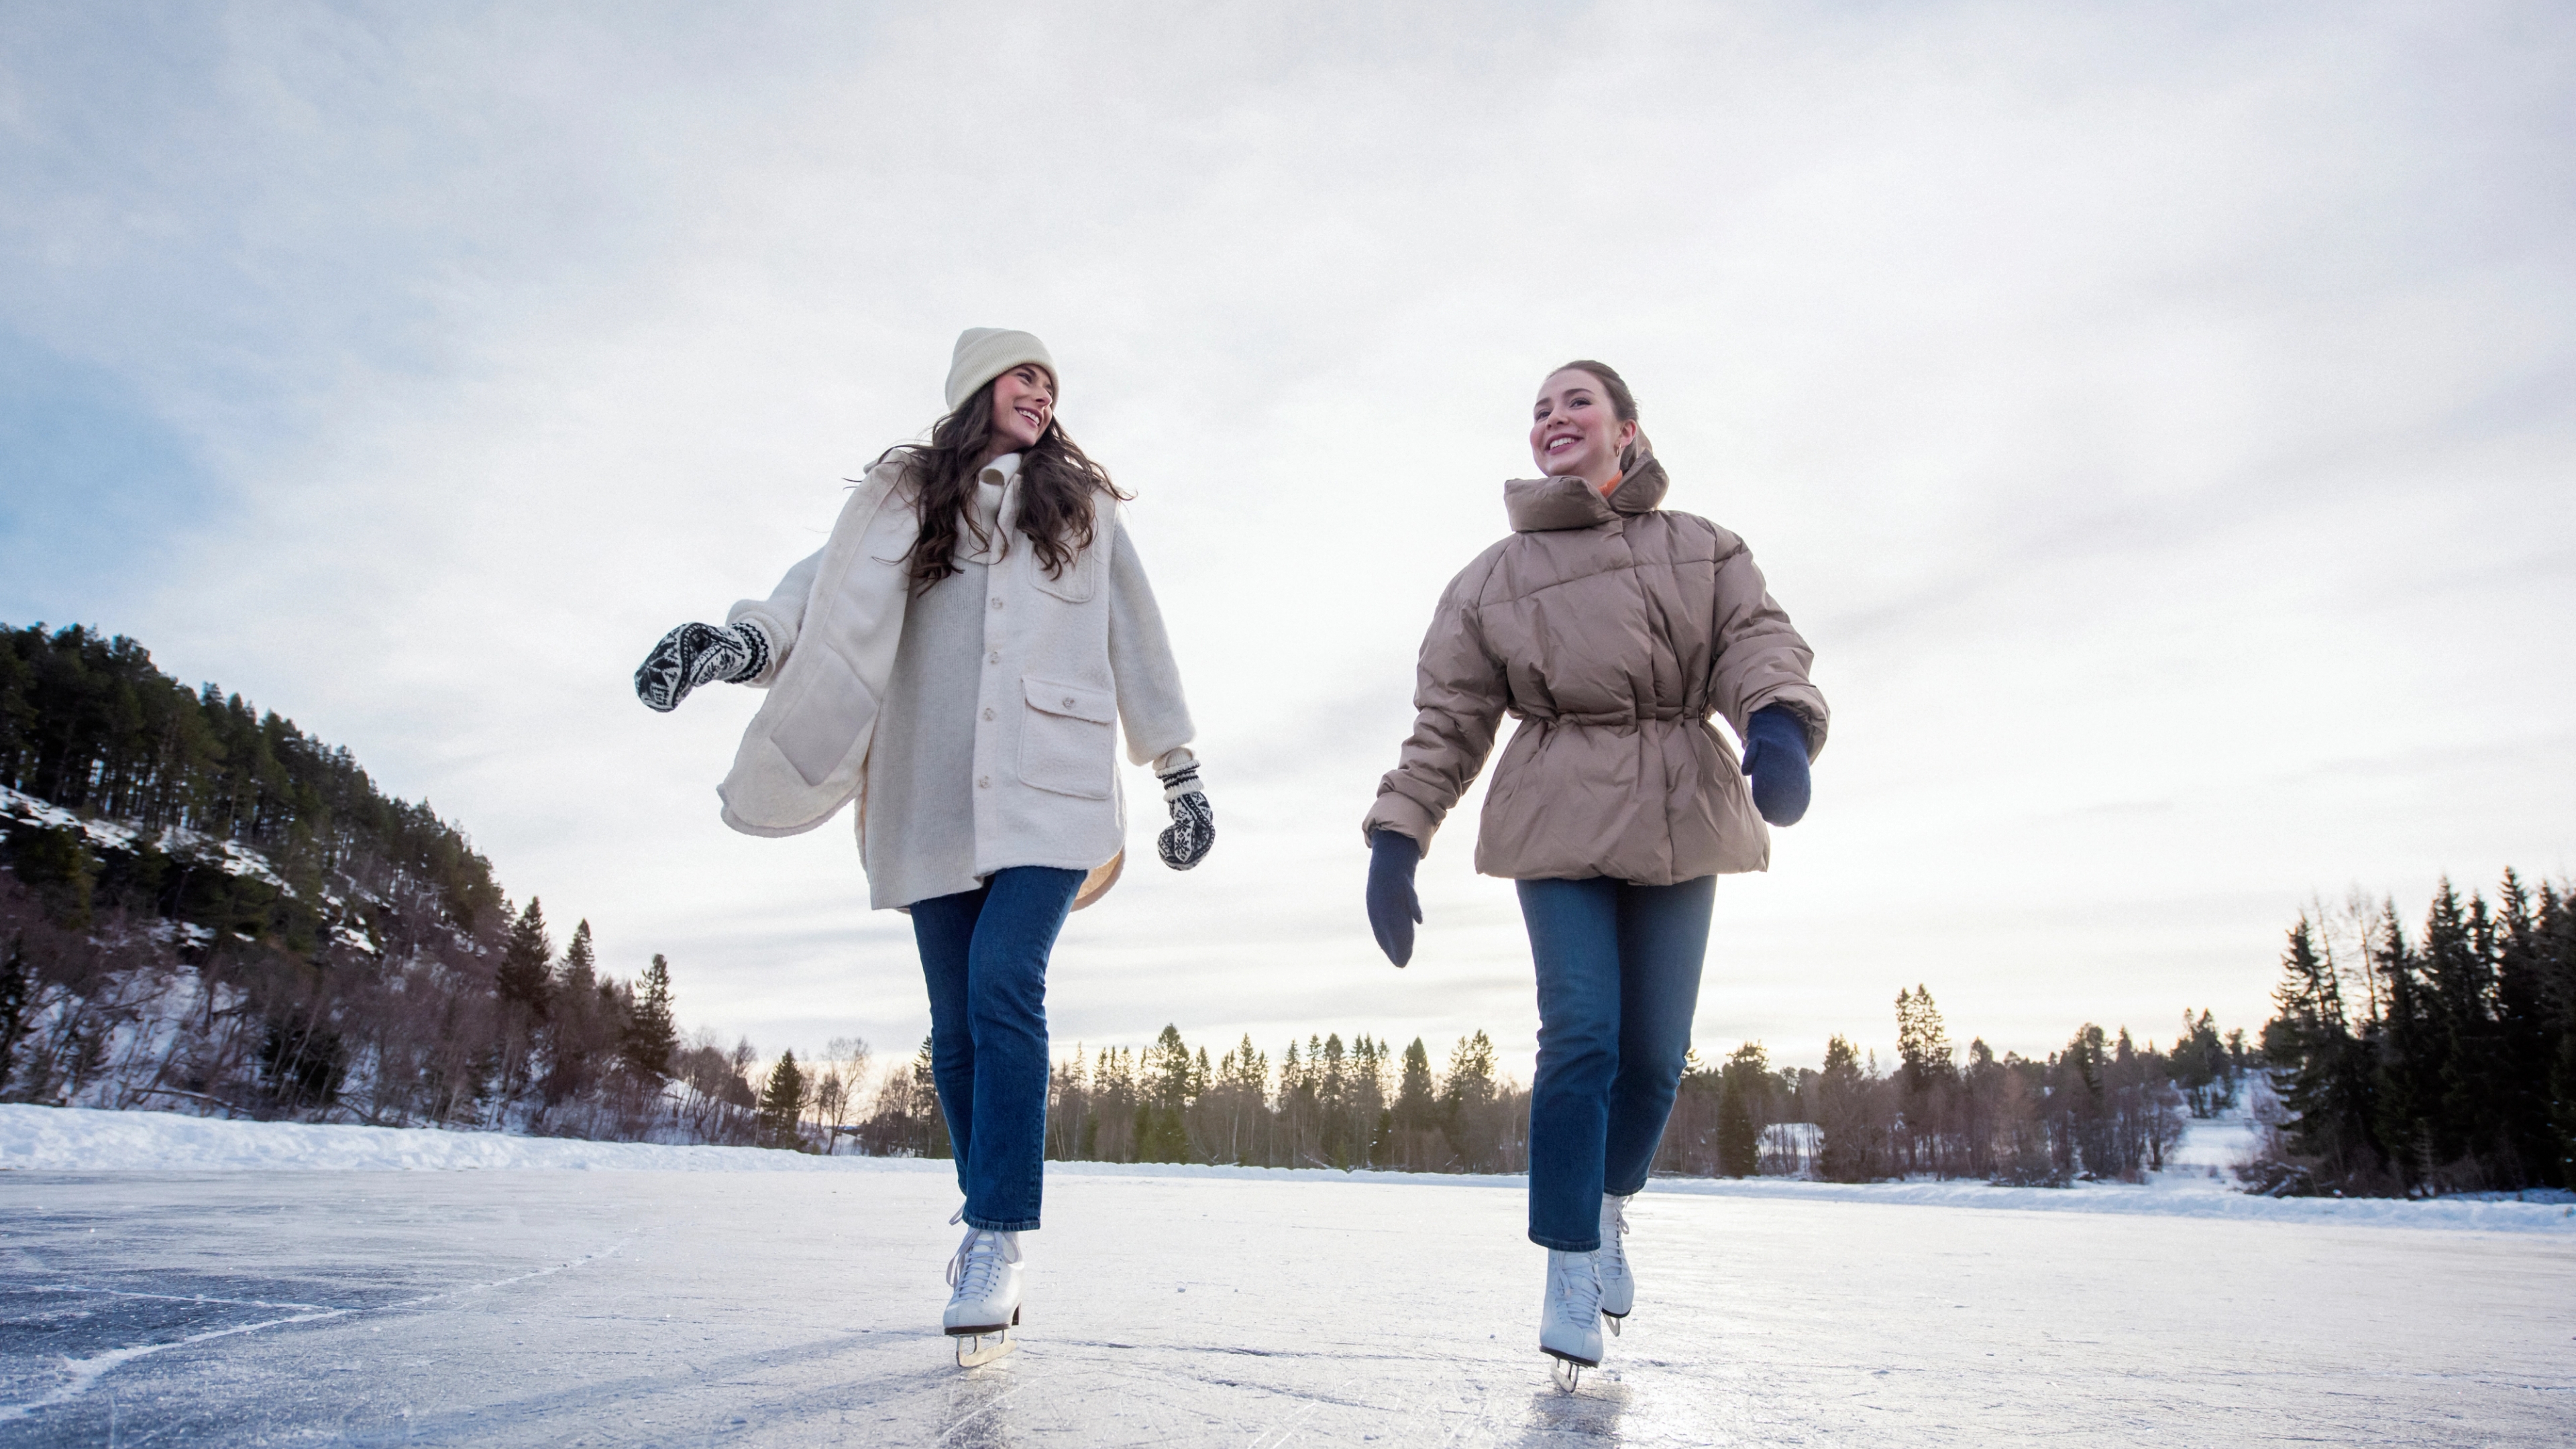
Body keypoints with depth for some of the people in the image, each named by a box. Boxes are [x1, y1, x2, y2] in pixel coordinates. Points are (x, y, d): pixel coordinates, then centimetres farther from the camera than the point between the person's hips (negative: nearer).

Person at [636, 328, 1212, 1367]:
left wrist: (1181, 774, 14)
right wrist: (738, 640, -21)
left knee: (1004, 981, -20)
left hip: (1050, 788, -1)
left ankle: (995, 1241, -15)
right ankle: (989, 1224, 20)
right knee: (957, 1025, 4)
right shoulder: (903, 500, 15)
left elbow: (1139, 645, 17)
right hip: (933, 799, 1)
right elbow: (830, 591, -1)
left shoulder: (1086, 508, 17)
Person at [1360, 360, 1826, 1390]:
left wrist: (1778, 724, -28)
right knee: (1580, 1038, -14)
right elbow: (1446, 722, 4)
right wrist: (1395, 839, -6)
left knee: (1655, 1053, 4)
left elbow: (1756, 638, -5)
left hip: (1679, 824, 2)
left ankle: (1611, 1202, 34)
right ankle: (1570, 1268, -1)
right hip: (1559, 828, -1)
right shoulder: (1493, 579, 7)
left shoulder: (1703, 550, 11)